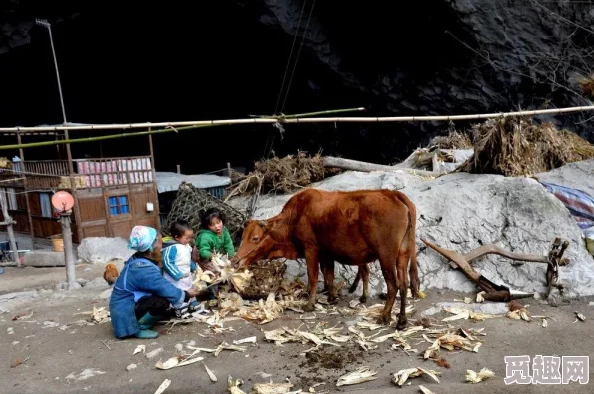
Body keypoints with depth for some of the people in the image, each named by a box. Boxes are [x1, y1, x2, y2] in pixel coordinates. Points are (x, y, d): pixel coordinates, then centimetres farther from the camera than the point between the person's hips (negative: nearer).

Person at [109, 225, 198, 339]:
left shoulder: (138, 260, 1)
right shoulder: (144, 269, -28)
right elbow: (167, 290, -26)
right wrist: (187, 295, -8)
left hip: (130, 303, 10)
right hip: (125, 313, -10)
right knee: (163, 301, -27)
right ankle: (138, 327, -7)